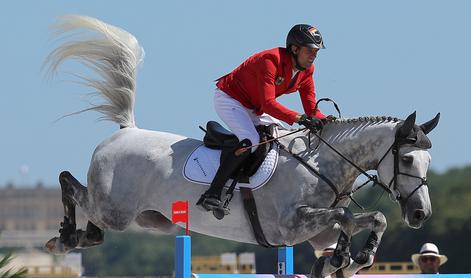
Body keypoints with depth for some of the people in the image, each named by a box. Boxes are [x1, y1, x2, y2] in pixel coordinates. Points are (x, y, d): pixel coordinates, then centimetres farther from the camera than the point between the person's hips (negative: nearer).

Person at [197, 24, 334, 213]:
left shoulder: (307, 69, -6)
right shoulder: (270, 60, -31)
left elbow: (311, 109, -4)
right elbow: (268, 103, -40)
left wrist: (324, 120, -25)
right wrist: (297, 118, -51)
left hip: (254, 108, 9)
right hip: (229, 99, -9)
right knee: (251, 141, -30)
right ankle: (212, 194, -31)